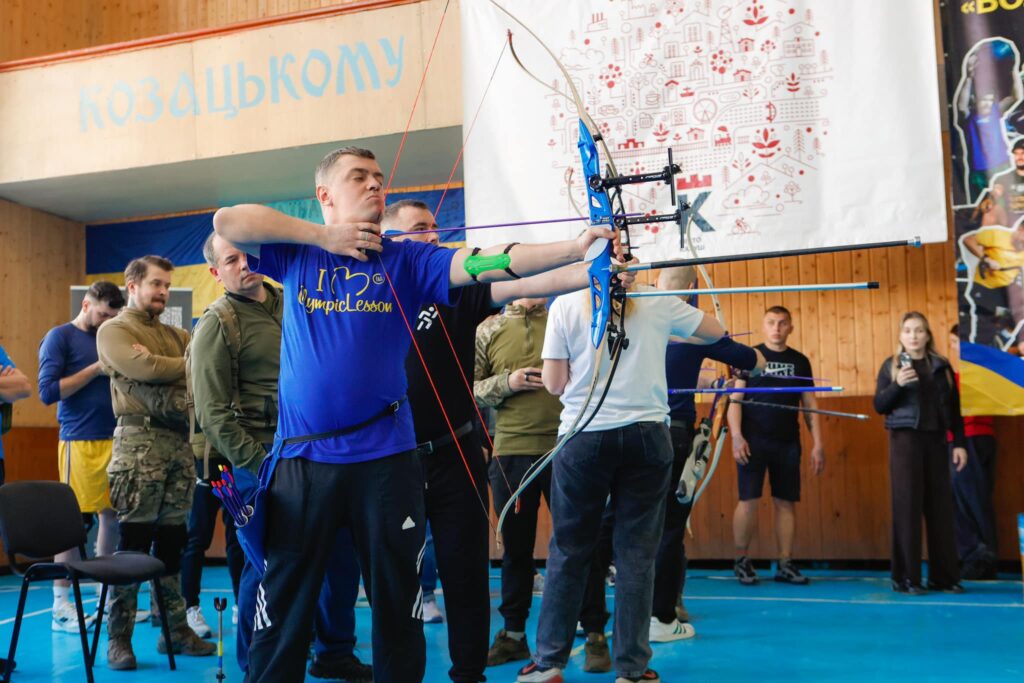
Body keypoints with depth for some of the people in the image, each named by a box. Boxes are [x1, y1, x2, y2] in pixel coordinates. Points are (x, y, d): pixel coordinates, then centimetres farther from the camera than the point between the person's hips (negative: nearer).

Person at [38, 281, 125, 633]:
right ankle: (61, 608, 6)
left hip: (114, 438, 6)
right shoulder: (60, 337, -1)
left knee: (113, 518, 8)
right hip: (80, 441, -6)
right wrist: (96, 369, -12)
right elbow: (48, 391, -10)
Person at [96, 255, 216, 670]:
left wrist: (156, 365, -10)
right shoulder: (113, 330, 4)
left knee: (172, 542, 9)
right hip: (140, 442, -6)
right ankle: (119, 638, 4)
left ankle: (175, 629, 15)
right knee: (133, 542, -4)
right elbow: (143, 370, -14)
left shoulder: (176, 335, 22)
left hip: (179, 442, 6)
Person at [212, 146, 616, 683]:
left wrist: (575, 249, -26)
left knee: (398, 606, 11)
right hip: (300, 459, 0)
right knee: (283, 608, 11)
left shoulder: (407, 259, 2)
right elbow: (226, 221, -7)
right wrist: (322, 236, -9)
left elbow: (484, 262, -12)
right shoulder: (297, 253, 5)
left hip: (386, 459, 0)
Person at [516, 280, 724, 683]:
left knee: (568, 550, 9)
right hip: (646, 434, 1)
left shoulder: (565, 306, -1)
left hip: (584, 436, -1)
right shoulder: (656, 303, 4)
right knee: (637, 552, 6)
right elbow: (716, 332, 18)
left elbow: (554, 383, -2)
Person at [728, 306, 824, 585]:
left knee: (786, 502, 5)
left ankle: (785, 564, 11)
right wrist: (736, 436, -14)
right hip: (753, 440, -3)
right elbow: (735, 398, -3)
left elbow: (810, 405, 10)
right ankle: (741, 560, 8)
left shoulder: (799, 361, 10)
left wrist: (818, 444, 4)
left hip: (787, 443, 3)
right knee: (748, 499, -3)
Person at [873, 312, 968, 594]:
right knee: (907, 505, -4)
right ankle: (906, 577, 0)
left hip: (935, 440, 3)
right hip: (905, 439, -3)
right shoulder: (891, 365, 3)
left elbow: (953, 408, 11)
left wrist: (959, 443, 5)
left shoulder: (941, 366, 10)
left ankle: (943, 575, 10)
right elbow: (879, 406, -3)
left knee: (941, 506, 3)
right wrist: (898, 384, -19)